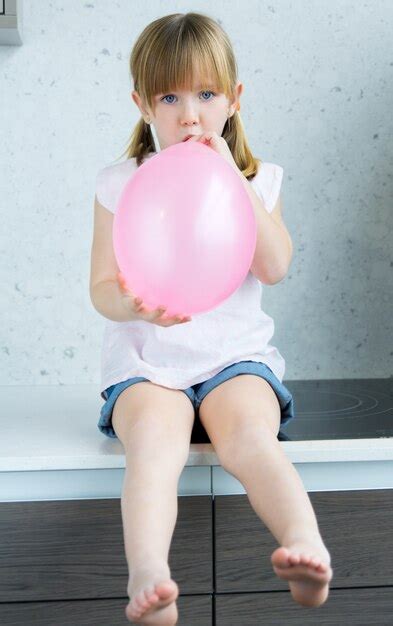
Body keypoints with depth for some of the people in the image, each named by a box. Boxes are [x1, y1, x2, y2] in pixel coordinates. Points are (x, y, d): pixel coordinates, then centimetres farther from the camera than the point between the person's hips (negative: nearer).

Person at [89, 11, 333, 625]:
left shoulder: (256, 180, 9)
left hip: (234, 350, 1)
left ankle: (307, 548, -47)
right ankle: (148, 576, -49)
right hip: (145, 355, -1)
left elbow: (275, 267, -7)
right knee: (154, 441, -32)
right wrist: (134, 305, -23)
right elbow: (102, 286, 2)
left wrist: (231, 180, -12)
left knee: (250, 436, -31)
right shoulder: (120, 184, 6)